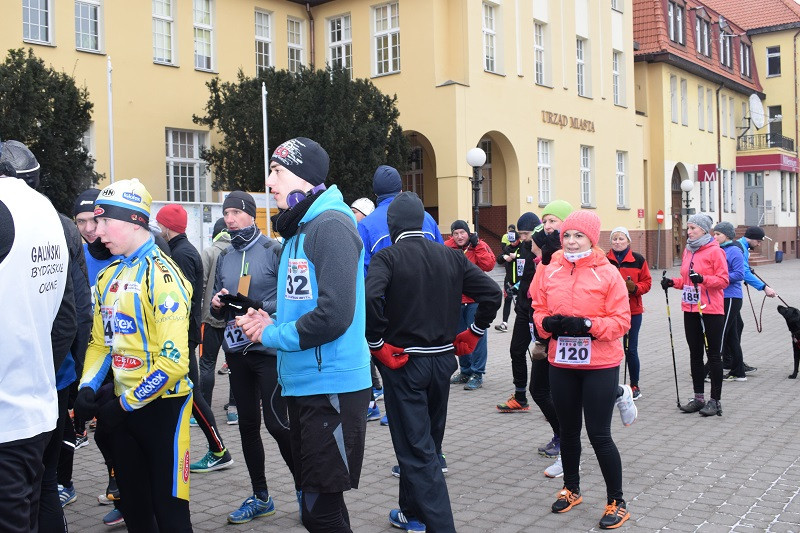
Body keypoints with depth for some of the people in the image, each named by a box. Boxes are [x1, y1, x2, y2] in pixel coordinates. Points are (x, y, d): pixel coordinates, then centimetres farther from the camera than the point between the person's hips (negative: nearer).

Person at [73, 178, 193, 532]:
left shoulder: (162, 275, -18)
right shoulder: (108, 277, 8)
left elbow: (174, 360, -23)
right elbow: (101, 342, 16)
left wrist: (126, 404, -16)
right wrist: (88, 388, -1)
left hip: (161, 406, -8)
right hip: (121, 407, 8)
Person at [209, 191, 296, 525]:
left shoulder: (273, 250, -8)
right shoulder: (224, 257, 10)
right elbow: (218, 306, 17)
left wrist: (258, 307, -23)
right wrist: (217, 305, -5)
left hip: (269, 348, -6)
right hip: (237, 350, 6)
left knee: (276, 421, -8)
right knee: (248, 424, 12)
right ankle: (261, 497, 26)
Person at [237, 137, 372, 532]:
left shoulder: (331, 226, -15)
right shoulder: (298, 230, 14)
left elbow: (334, 315, -25)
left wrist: (271, 334, -12)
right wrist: (271, 320, 3)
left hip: (331, 389, -10)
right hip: (302, 385, 10)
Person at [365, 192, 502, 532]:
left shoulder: (388, 256, -11)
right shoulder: (451, 256, 4)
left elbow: (370, 298, -28)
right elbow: (492, 293, 1)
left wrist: (376, 344, -16)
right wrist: (471, 335, 8)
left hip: (403, 363, -5)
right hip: (442, 360, 6)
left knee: (416, 449, 0)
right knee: (427, 442, 20)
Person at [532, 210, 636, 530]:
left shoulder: (607, 273, -9)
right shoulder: (550, 271, 2)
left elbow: (621, 321, -11)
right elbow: (538, 310, 8)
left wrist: (586, 325, -24)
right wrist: (547, 323, -13)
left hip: (600, 365, -4)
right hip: (561, 363, 4)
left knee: (599, 435, -1)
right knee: (568, 430, 17)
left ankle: (617, 503, 16)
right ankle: (571, 489, 37)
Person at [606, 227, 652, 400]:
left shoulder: (638, 260, 2)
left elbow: (647, 283, 3)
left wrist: (634, 287, -15)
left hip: (633, 311, -1)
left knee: (630, 349, 2)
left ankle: (635, 385, 17)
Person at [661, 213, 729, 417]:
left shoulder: (715, 251, -9)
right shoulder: (688, 251, 12)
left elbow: (723, 280, -14)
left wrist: (703, 279, -28)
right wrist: (673, 282, 3)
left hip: (711, 310, -7)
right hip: (690, 310, 7)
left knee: (713, 354, 1)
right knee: (695, 354, 12)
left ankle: (715, 400, 9)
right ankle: (698, 398, 21)